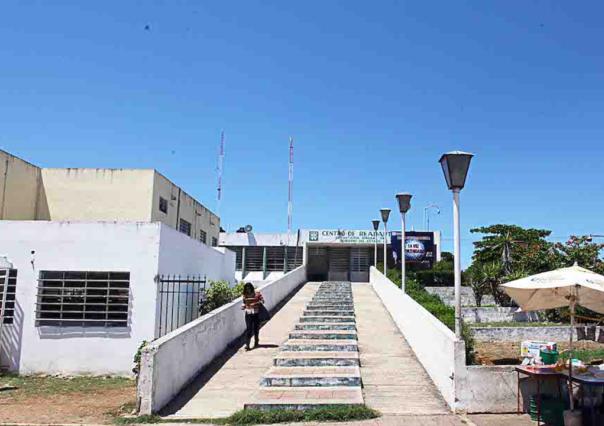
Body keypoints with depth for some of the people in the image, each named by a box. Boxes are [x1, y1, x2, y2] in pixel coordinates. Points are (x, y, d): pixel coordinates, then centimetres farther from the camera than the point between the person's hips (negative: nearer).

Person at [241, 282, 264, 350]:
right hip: (248, 313, 1)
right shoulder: (245, 295, 4)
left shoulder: (257, 293, -5)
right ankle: (247, 344, -12)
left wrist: (256, 303, -20)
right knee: (248, 329, -9)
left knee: (256, 328, 10)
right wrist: (243, 306, -6)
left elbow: (262, 300, -5)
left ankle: (256, 343, 28)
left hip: (256, 313, -1)